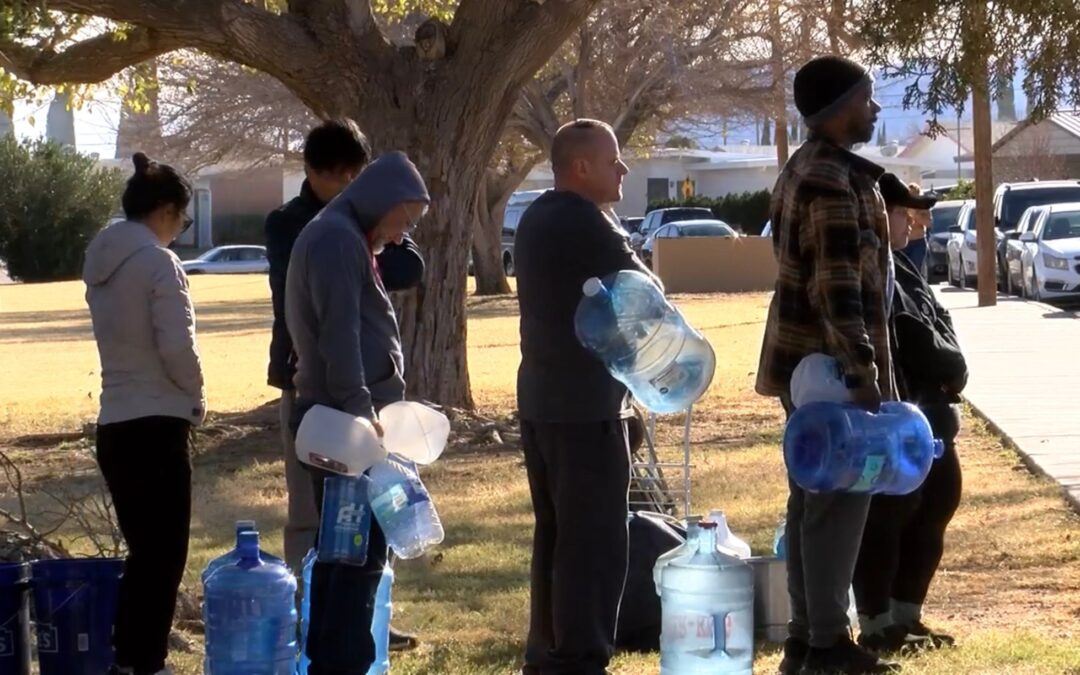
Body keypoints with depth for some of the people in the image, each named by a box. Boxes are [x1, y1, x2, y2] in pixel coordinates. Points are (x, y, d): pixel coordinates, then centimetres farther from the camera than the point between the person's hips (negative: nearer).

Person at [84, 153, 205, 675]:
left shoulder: (100, 262, 11)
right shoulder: (158, 263, -14)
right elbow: (177, 347, -19)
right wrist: (196, 398, 0)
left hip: (113, 424, 8)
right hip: (156, 424, -8)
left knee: (143, 550, 17)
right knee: (165, 554, 1)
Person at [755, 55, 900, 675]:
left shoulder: (804, 170, 15)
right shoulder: (835, 179, -17)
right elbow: (839, 286, -23)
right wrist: (863, 372, -24)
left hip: (803, 358, 10)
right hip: (830, 363, -10)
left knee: (813, 497, 13)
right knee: (841, 500, -6)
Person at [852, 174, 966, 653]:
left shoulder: (897, 267, 18)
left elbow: (936, 325, 14)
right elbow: (911, 337, -19)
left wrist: (950, 369, -4)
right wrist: (952, 368, -4)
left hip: (923, 412, 11)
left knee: (935, 505, 14)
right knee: (888, 515, -5)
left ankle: (904, 616, 22)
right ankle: (877, 626, 2)